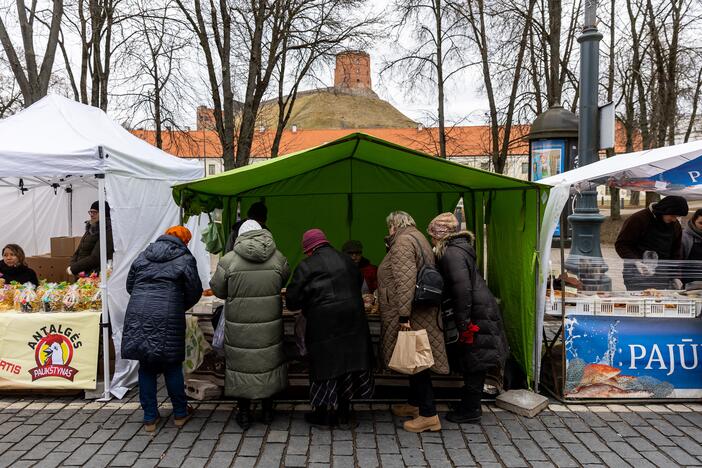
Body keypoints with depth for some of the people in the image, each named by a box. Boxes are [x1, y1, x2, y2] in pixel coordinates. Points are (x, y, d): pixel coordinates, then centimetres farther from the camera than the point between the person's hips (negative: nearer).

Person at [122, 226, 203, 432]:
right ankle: (180, 413, 23)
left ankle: (150, 417, 19)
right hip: (167, 319, -4)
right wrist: (181, 307, 20)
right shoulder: (185, 259, 2)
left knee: (146, 367, 12)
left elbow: (130, 285, 21)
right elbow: (194, 292, 2)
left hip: (138, 316, 4)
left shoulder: (143, 256, 16)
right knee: (172, 366, 10)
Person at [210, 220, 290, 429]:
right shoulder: (278, 258, -4)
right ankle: (267, 411, 28)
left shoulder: (229, 260, -10)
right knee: (268, 361, 16)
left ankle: (244, 414, 20)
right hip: (270, 323, 2)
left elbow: (217, 289, -1)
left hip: (239, 326, -2)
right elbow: (283, 282, 11)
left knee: (241, 363, 11)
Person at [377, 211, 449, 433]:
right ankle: (415, 404, 31)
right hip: (417, 315, 10)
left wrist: (404, 314, -26)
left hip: (410, 316, -10)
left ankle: (429, 415, 2)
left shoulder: (403, 241, -13)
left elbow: (406, 280, -24)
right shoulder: (415, 238, 19)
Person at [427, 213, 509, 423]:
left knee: (473, 364, 1)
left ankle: (470, 411, 11)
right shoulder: (457, 248, 14)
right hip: (480, 311, 10)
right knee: (473, 364, 16)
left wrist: (463, 324, -21)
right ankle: (470, 405, 27)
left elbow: (463, 289, -24)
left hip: (476, 314, -10)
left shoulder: (451, 253, -17)